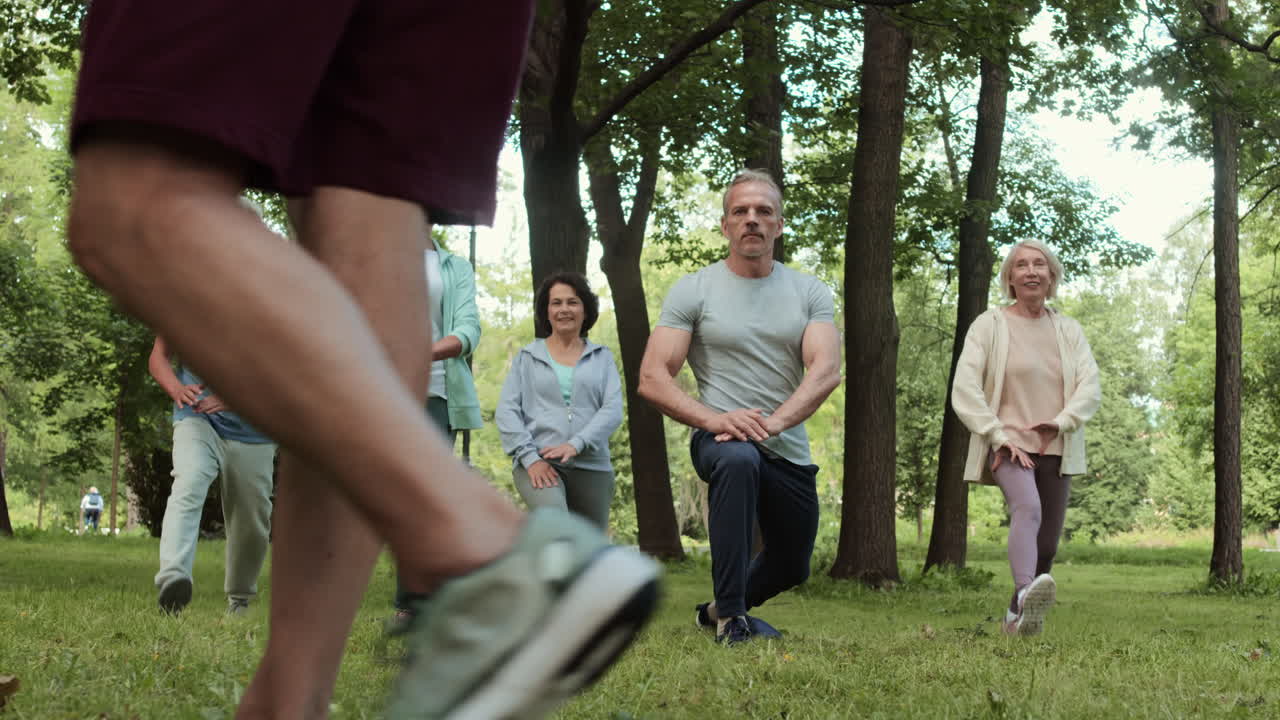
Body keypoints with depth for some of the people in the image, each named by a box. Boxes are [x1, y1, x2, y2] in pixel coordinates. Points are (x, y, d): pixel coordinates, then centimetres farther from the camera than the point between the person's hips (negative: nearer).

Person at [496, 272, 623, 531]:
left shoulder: (602, 358, 13)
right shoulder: (527, 357, 12)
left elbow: (613, 410, 0)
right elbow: (506, 411, 4)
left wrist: (576, 445, -17)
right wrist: (530, 458, -11)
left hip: (591, 467, 2)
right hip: (538, 464, -2)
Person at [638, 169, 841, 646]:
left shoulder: (809, 293, 2)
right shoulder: (693, 291, -4)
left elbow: (826, 372, -12)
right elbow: (652, 379, -12)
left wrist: (773, 421, -30)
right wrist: (712, 418, -29)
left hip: (789, 451, 4)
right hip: (720, 439, -4)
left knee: (791, 569, 17)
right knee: (738, 460, -40)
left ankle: (718, 610, 50)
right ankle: (732, 619, -31)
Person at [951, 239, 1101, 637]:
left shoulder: (1068, 330, 14)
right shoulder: (989, 325, 2)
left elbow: (1091, 386, 3)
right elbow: (964, 389, -7)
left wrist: (1062, 422, -16)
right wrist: (1000, 436, -16)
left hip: (1055, 448, 5)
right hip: (1007, 443, -5)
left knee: (1048, 542, 5)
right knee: (1027, 508, -32)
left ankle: (1018, 615, 22)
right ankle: (1026, 592, -52)